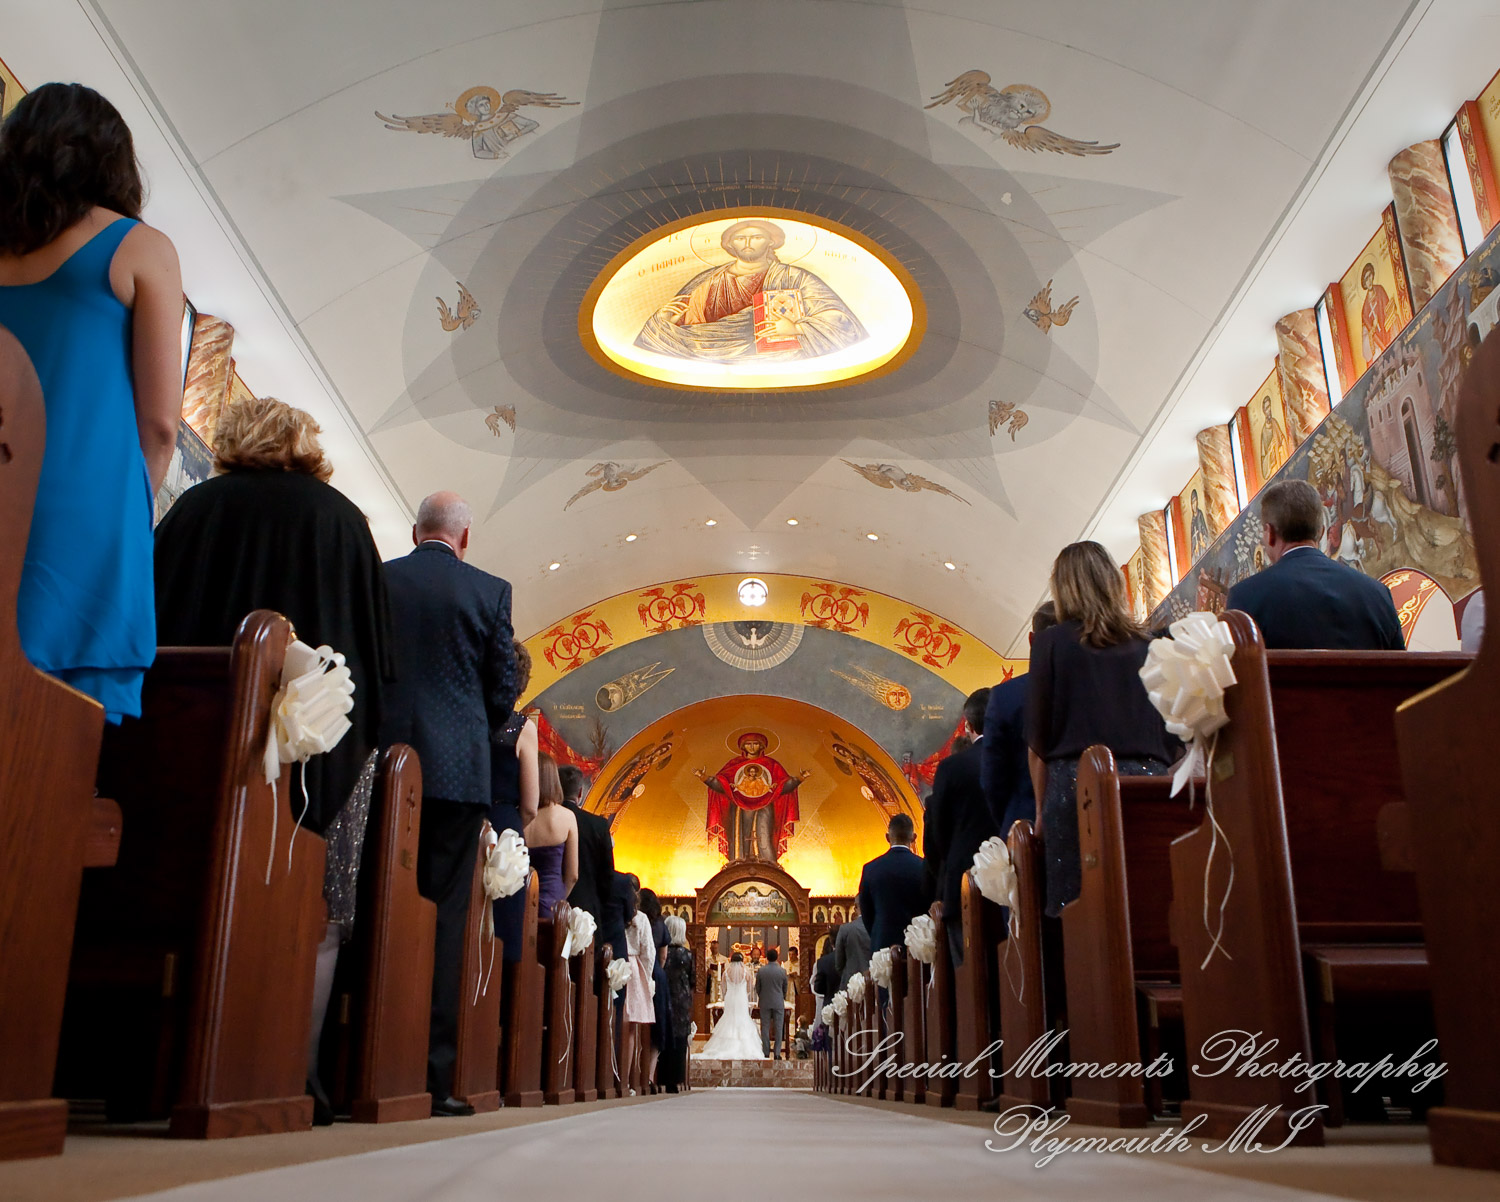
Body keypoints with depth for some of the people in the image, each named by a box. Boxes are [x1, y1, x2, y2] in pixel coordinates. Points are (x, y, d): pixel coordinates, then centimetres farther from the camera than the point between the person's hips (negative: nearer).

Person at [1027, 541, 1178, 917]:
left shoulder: (1052, 642, 4)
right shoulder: (1149, 645, 11)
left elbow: (1038, 737, 3)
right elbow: (1170, 735, 11)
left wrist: (1043, 808, 11)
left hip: (1077, 785, -3)